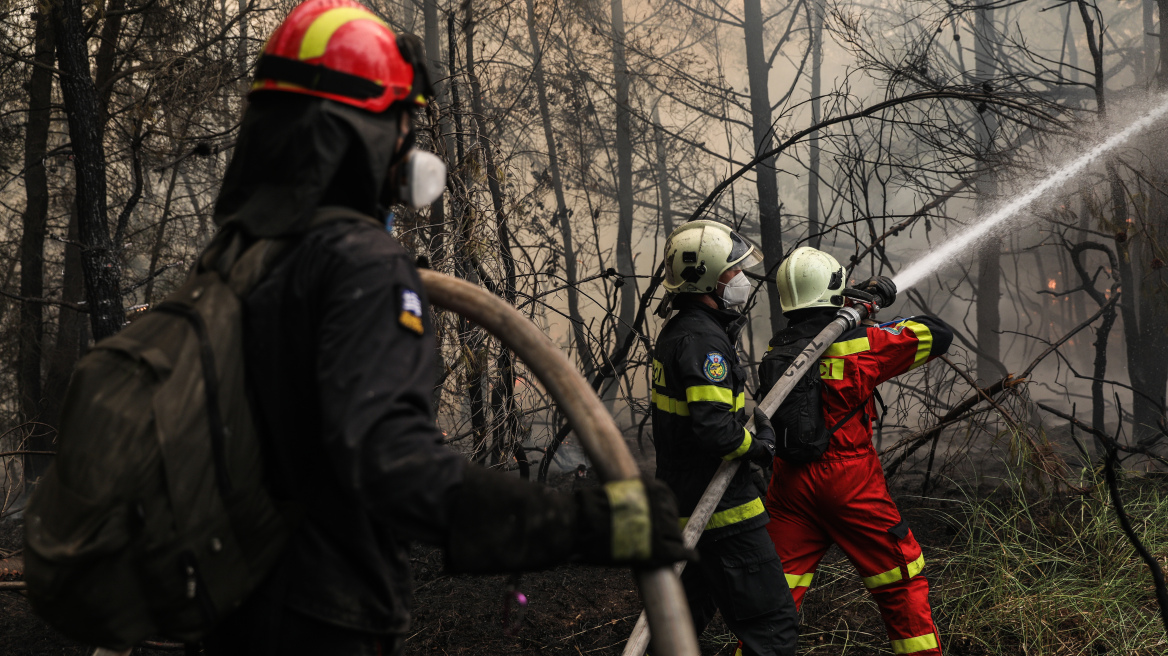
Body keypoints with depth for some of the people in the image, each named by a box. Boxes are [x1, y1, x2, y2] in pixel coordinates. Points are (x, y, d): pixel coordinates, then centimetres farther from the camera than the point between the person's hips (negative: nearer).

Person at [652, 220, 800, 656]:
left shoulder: (676, 332, 11)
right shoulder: (705, 341, -20)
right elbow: (715, 430, -29)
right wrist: (760, 444, -12)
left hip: (683, 503, 10)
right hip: (720, 508, -10)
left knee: (688, 610, 23)